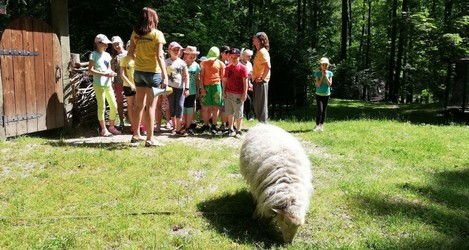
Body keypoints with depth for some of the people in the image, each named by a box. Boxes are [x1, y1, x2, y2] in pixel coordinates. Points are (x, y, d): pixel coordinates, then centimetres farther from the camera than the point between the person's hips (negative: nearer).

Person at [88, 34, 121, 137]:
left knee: (114, 106, 6)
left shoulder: (107, 55, 14)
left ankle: (111, 127, 20)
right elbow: (90, 70, -10)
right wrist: (104, 74, -19)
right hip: (99, 84, -6)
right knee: (102, 107, -2)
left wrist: (112, 73, -4)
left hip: (108, 84, 6)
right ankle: (103, 129, 7)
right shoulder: (94, 54, -4)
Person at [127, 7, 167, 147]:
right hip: (153, 72, -5)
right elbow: (159, 56, -16)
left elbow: (130, 53, 6)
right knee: (151, 106, -2)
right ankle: (150, 139, 0)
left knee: (139, 105, 15)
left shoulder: (135, 33, 4)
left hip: (138, 72, 5)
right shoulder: (157, 34, -9)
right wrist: (165, 75, -17)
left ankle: (136, 135, 25)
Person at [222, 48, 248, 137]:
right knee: (229, 113, 11)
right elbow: (225, 80, 12)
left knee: (238, 114, 2)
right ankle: (230, 129, 23)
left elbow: (245, 82, -6)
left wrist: (244, 94, -10)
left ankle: (238, 131, 11)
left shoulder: (242, 68, -5)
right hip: (228, 93, 4)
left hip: (238, 94, -4)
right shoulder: (228, 68, 9)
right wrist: (224, 92, 7)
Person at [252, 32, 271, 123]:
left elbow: (268, 66, -26)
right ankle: (262, 125, 21)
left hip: (260, 82, -10)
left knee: (261, 105, -4)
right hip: (257, 82, 10)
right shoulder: (259, 51, 16)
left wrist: (262, 78, -20)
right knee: (258, 105, 14)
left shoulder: (262, 51, -14)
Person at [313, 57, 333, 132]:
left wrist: (326, 76, -14)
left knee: (324, 110, 6)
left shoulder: (330, 73, 1)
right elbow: (318, 84, -13)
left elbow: (329, 84, -7)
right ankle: (317, 125, 0)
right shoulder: (317, 73, -5)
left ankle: (321, 125, 17)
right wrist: (322, 75, -16)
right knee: (320, 110, -13)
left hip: (326, 94, 3)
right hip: (319, 94, -3)